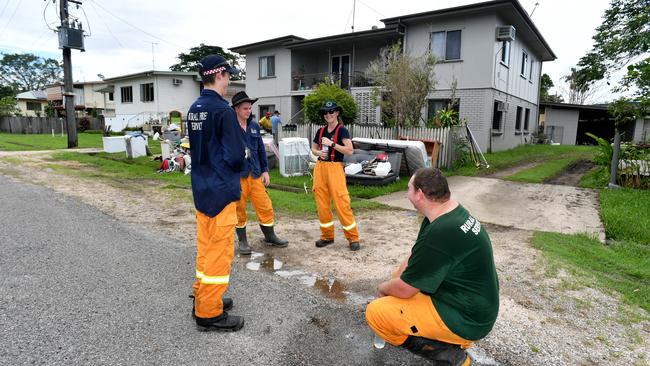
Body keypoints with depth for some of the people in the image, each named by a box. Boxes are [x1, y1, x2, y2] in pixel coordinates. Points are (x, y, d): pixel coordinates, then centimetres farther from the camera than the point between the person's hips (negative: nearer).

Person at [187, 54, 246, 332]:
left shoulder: (194, 109, 8)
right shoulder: (223, 110, -17)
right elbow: (236, 155, -19)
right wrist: (240, 159, 1)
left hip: (200, 188, 9)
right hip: (221, 191, -8)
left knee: (205, 246, 18)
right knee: (219, 251, 1)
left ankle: (203, 299, 32)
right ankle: (210, 313, 12)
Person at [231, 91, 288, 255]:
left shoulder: (254, 126, 9)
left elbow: (261, 149, 14)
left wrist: (265, 170, 12)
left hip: (255, 174, 5)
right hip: (236, 175, -4)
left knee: (265, 207, 8)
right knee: (239, 209, 7)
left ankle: (270, 236, 27)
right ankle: (242, 241, 25)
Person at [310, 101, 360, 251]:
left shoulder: (341, 130, -4)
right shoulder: (321, 131, 12)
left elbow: (349, 150, -16)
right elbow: (313, 148, 23)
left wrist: (331, 144, -18)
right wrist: (318, 152, 1)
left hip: (335, 168, -6)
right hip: (320, 167, 6)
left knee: (341, 203, -9)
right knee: (322, 204, 7)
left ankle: (353, 238, 2)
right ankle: (327, 236, 19)